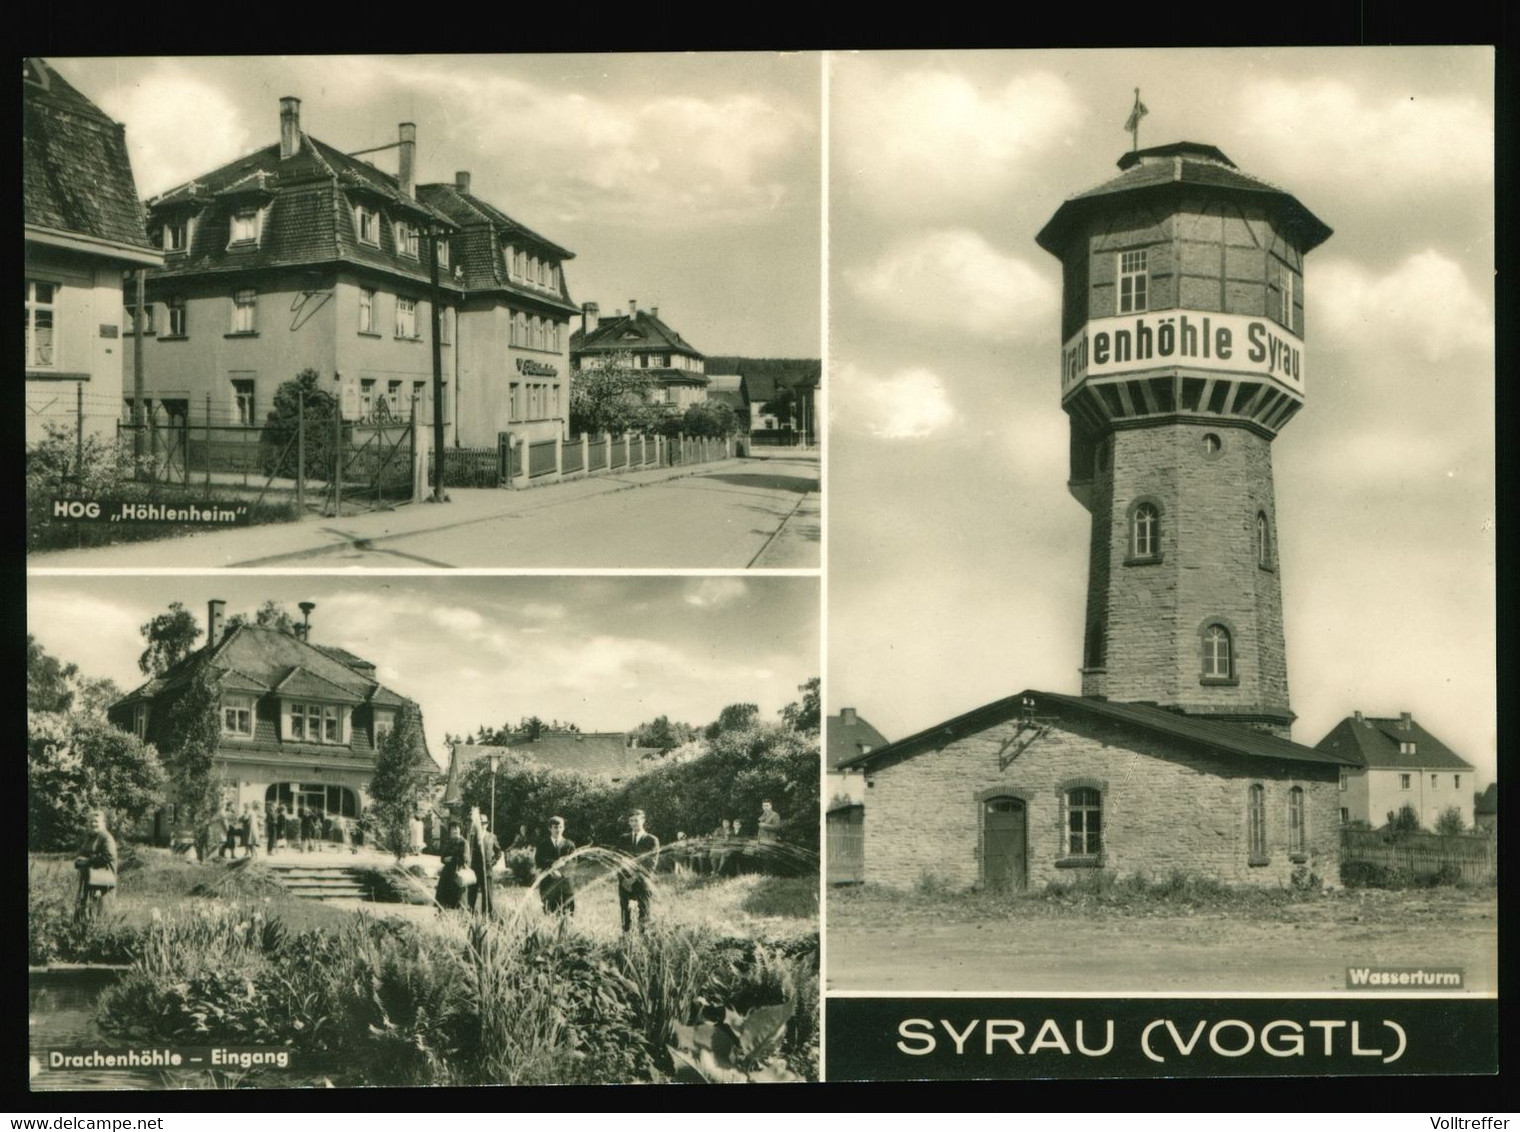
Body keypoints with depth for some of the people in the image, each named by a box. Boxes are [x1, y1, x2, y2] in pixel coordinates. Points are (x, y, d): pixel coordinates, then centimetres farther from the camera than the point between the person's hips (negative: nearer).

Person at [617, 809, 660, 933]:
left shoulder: (652, 840, 6)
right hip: (625, 882, 2)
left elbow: (651, 863, -2)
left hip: (641, 882, -2)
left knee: (643, 912, -6)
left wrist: (636, 877, -12)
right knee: (625, 913, -3)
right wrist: (623, 878, -5)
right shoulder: (623, 839, 16)